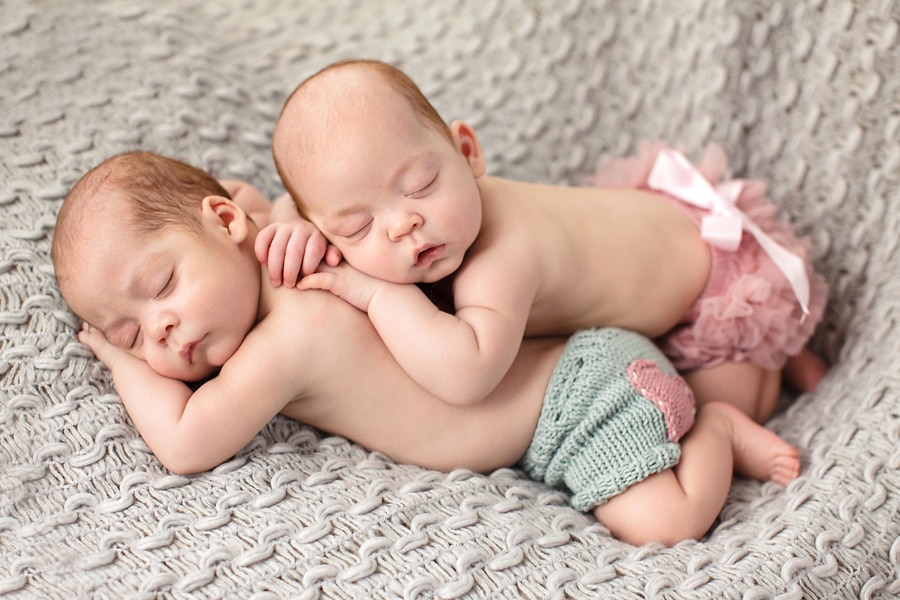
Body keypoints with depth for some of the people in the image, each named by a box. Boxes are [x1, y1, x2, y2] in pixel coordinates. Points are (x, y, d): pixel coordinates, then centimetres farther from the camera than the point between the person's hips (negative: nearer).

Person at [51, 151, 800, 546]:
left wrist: (123, 368, -7)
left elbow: (185, 443, -24)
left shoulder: (291, 336, -25)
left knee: (662, 519, -20)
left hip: (587, 384, -9)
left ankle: (715, 429, 2)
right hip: (562, 358, 9)